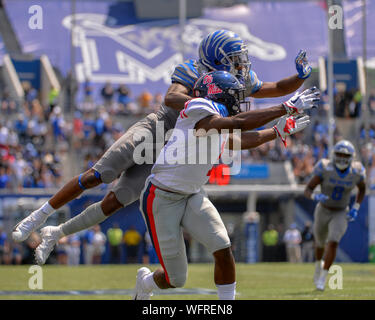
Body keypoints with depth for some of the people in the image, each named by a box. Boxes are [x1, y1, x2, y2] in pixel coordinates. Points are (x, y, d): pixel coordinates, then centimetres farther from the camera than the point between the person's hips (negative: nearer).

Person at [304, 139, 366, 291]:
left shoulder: (356, 172, -15)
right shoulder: (325, 169, -21)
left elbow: (362, 189, 8)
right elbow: (307, 190, -18)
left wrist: (355, 208, -3)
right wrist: (316, 196, -41)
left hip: (341, 214, -1)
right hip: (323, 211, 1)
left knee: (333, 243, -21)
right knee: (320, 243, 21)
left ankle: (322, 278, -11)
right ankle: (318, 266, 53)